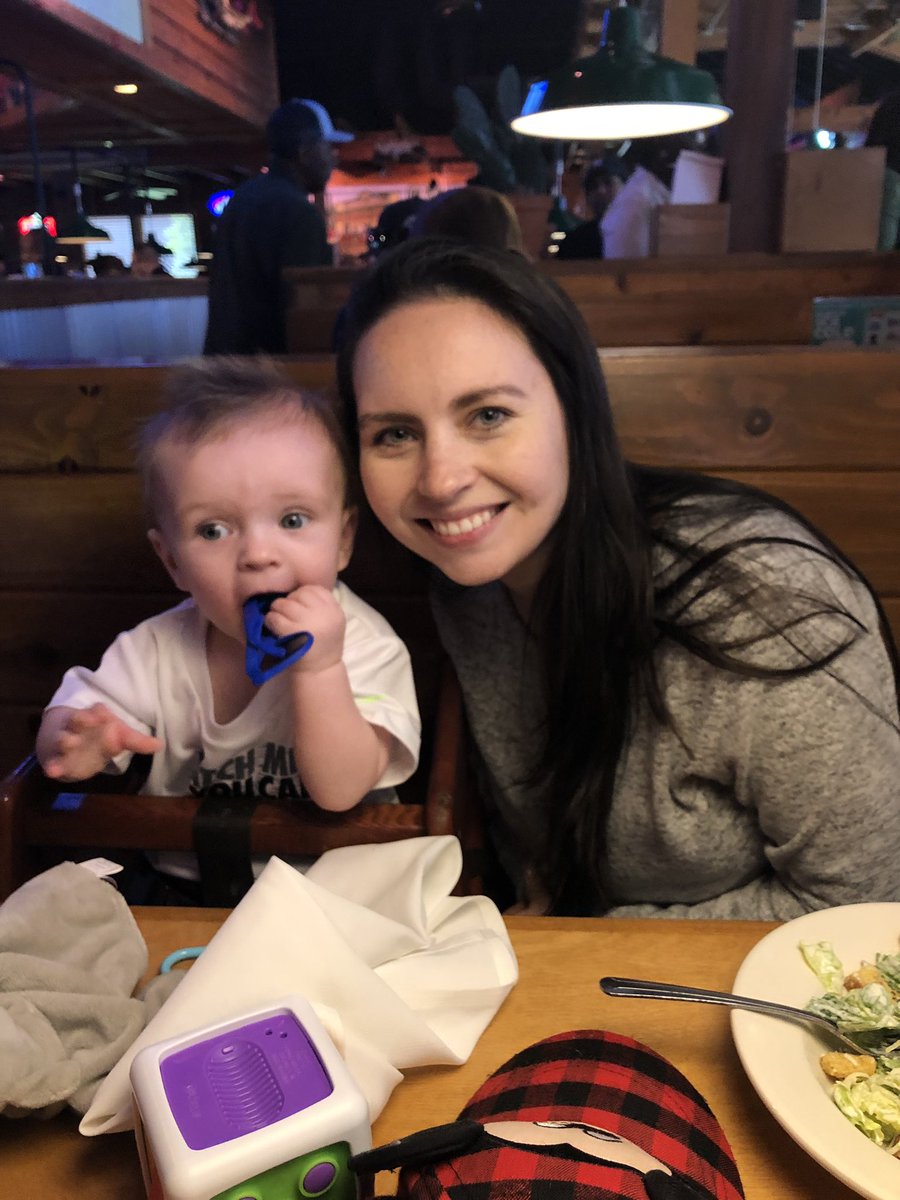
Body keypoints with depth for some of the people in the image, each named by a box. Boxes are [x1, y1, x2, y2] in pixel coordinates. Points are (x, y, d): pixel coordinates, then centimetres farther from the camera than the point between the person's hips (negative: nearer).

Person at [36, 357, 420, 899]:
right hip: (178, 884, 3)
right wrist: (78, 746, -23)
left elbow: (341, 792, -23)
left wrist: (319, 669, -35)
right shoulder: (160, 650, -6)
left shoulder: (367, 648, -17)